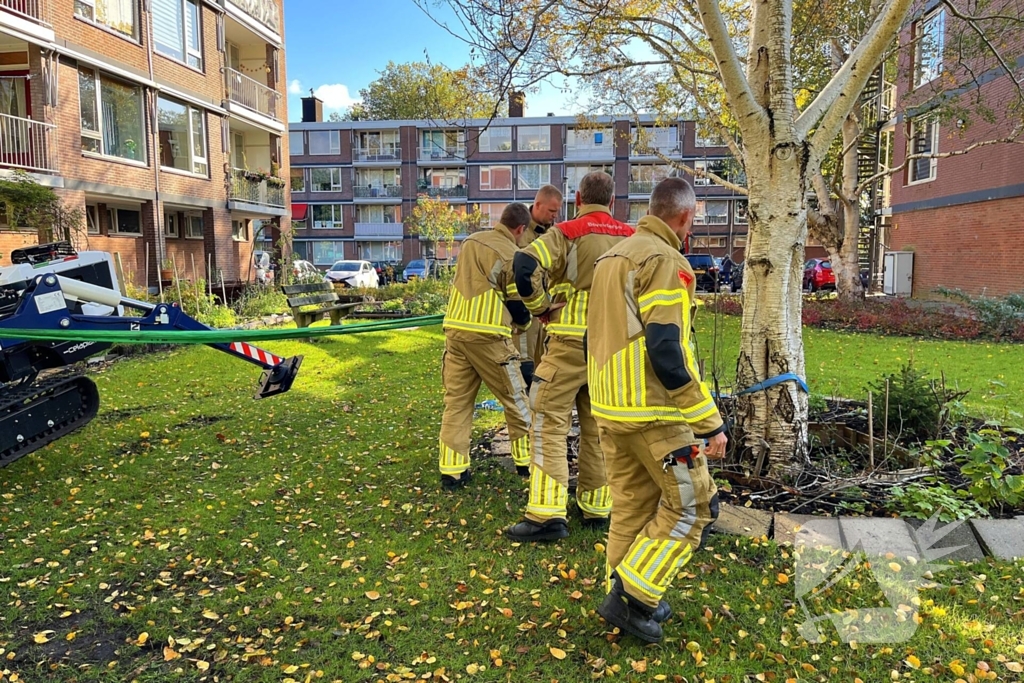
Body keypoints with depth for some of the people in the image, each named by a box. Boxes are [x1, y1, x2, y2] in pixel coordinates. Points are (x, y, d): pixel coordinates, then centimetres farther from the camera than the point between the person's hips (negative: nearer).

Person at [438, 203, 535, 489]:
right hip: (487, 336, -6)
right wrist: (522, 324, 18)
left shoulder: (470, 241, 11)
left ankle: (452, 470, 8)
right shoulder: (512, 256, -8)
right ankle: (527, 460, 24)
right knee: (515, 400, 11)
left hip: (455, 329, 6)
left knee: (456, 401, 9)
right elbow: (518, 307, -4)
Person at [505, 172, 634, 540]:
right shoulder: (632, 238, 8)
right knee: (598, 429, 14)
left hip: (570, 343, -5)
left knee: (550, 424, 0)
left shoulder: (567, 233, -6)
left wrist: (540, 307, -7)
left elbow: (525, 265, -20)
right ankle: (597, 508, 23)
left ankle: (548, 514, -4)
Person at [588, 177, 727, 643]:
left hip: (609, 407, 9)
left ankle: (626, 598, 28)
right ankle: (632, 597, 7)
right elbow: (669, 353, -22)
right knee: (691, 504, 5)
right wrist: (710, 422, -17)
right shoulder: (666, 261, -14)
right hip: (654, 412, -9)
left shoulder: (611, 256, 14)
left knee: (632, 503, 18)